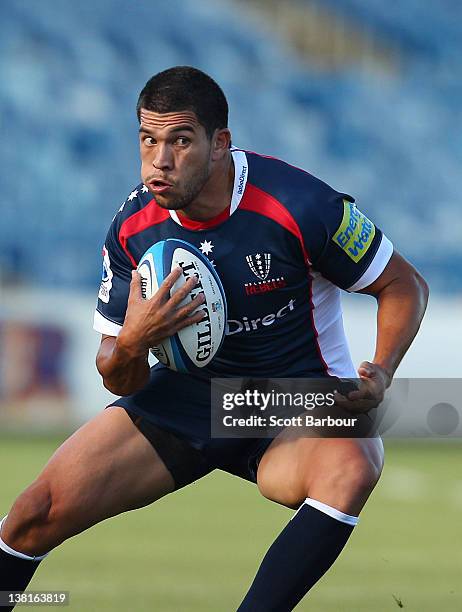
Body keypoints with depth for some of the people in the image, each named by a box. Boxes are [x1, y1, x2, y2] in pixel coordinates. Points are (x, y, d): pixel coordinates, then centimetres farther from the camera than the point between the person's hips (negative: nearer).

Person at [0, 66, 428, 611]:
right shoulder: (133, 228, -8)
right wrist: (130, 345, -25)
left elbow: (404, 285, -6)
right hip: (186, 396, 3)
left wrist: (379, 374, -24)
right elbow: (120, 381, 0)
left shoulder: (299, 205, -21)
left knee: (350, 467, -38)